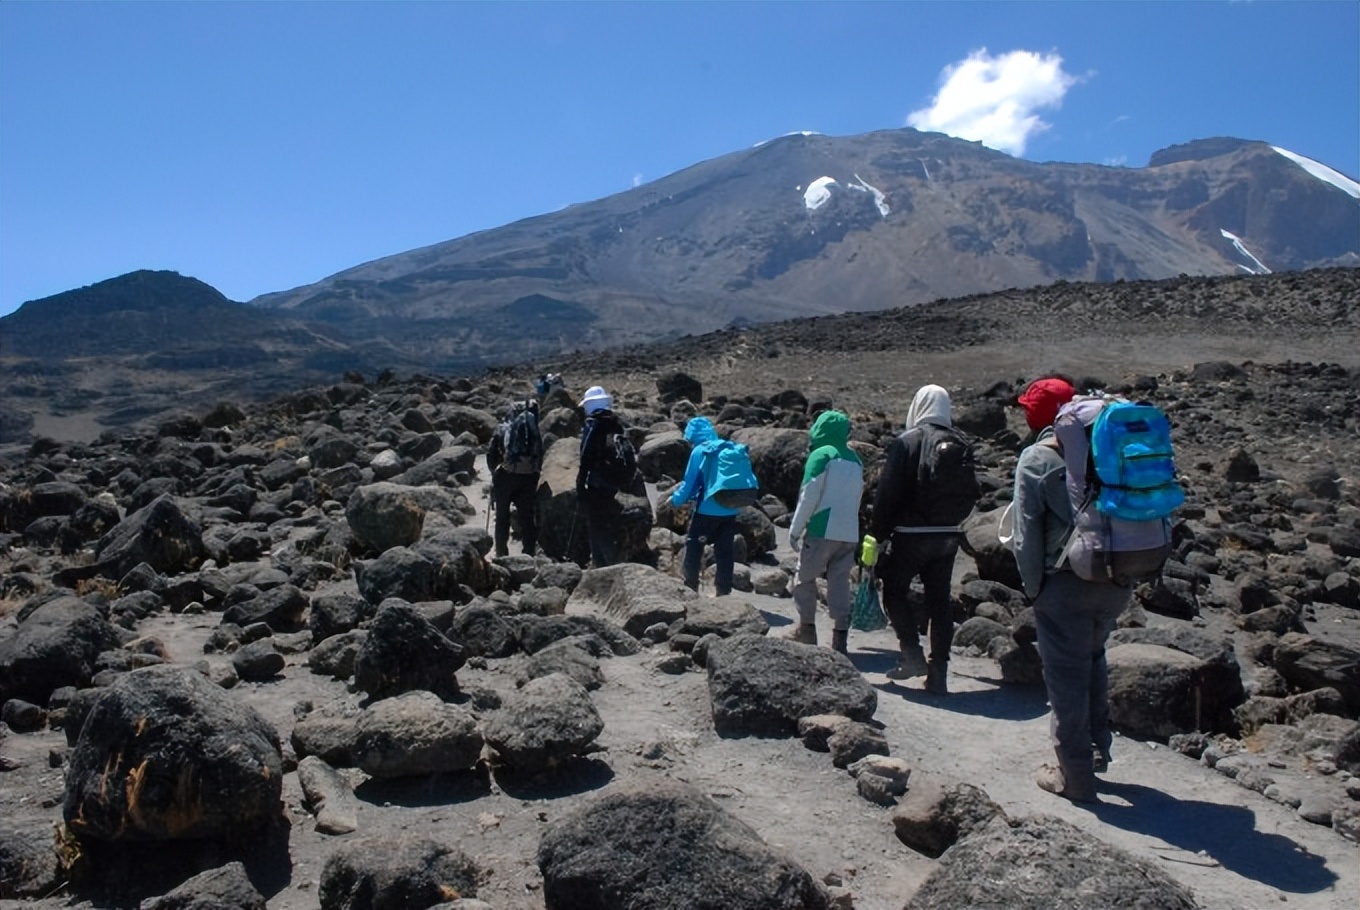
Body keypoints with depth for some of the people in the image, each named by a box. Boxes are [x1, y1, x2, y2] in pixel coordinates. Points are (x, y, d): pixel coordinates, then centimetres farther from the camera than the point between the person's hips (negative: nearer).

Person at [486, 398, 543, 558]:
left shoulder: (502, 430, 3)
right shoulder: (535, 432, 6)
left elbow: (491, 454, 3)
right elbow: (540, 456, 4)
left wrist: (495, 471, 15)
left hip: (506, 476, -1)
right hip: (529, 478, 1)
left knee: (502, 517, 11)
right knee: (528, 517, 9)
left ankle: (502, 554, 12)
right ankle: (529, 554, 7)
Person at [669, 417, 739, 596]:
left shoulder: (699, 451, -8)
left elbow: (690, 482, -8)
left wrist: (676, 500, 10)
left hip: (707, 510, -6)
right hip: (730, 510, 6)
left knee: (693, 549, 8)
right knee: (724, 552, 11)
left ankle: (690, 589, 11)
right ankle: (724, 592, 15)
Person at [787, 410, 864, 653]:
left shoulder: (821, 455, -6)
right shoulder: (855, 461, 14)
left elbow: (809, 496, -10)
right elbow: (857, 498, 16)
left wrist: (795, 530, -5)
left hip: (822, 531, -6)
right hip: (849, 533, 6)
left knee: (804, 578, 9)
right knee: (840, 583, 8)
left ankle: (807, 629, 11)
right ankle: (840, 637, 5)